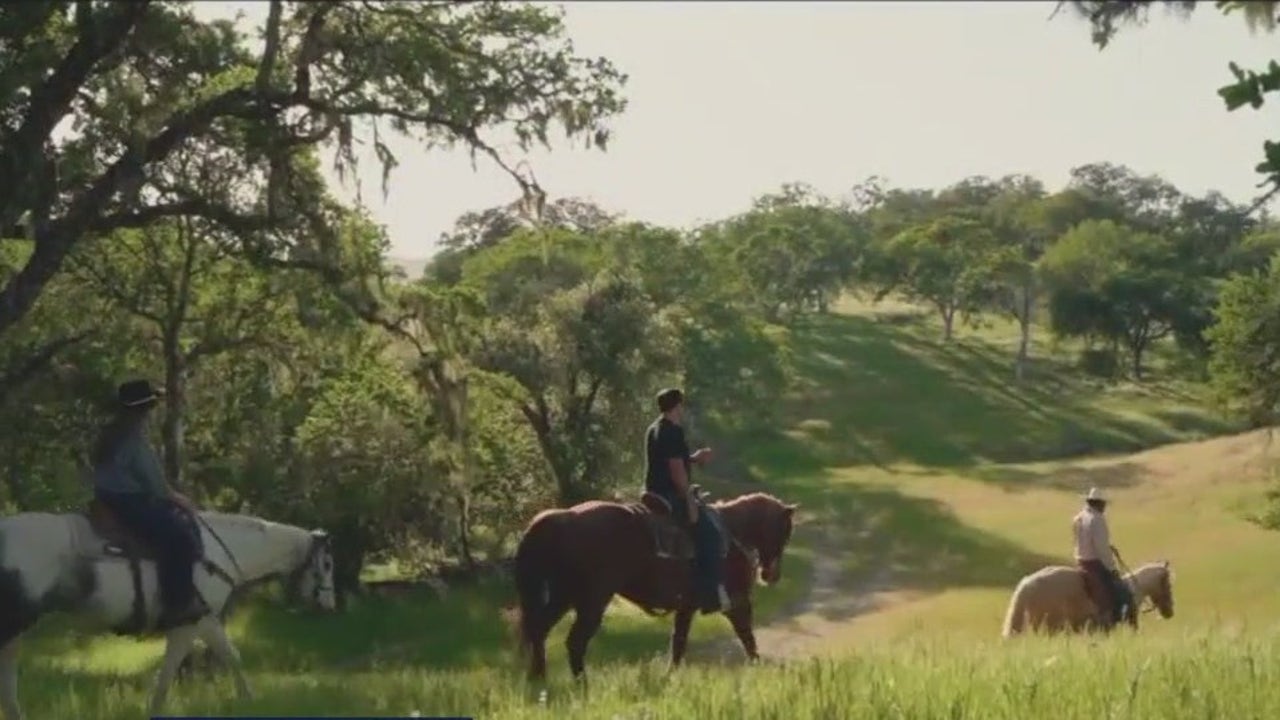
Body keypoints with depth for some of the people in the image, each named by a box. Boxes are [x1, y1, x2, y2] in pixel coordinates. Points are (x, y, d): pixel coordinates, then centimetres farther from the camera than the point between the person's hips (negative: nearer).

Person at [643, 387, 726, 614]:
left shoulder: (654, 430, 14)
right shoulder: (673, 432, -17)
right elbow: (677, 470, -21)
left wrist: (694, 459, 16)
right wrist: (690, 502, -17)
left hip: (655, 494, 11)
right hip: (671, 496, -11)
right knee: (709, 532, -11)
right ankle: (713, 593, -15)